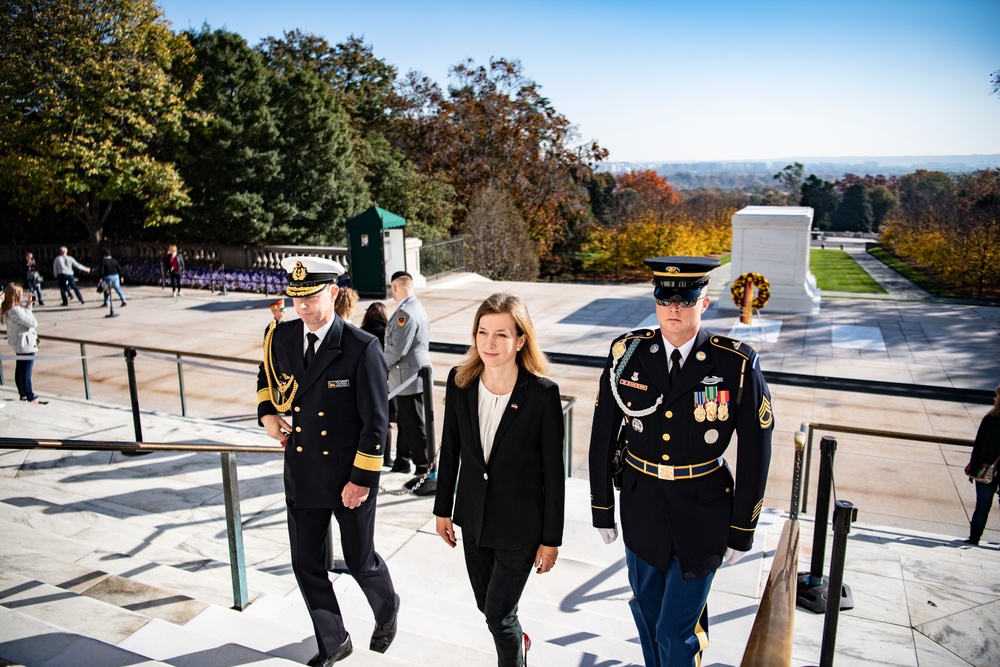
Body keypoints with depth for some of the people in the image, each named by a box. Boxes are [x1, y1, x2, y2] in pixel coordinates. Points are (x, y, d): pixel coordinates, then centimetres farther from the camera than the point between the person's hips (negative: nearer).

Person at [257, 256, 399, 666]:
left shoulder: (362, 348, -20)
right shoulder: (280, 337, -3)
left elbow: (375, 423, -16)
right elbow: (267, 377, 21)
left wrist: (361, 479, -15)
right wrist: (267, 412, 3)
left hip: (350, 477, -5)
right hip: (302, 474, 5)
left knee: (359, 560, 13)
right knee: (306, 564, 13)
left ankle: (387, 611, 47)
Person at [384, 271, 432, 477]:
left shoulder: (405, 313, -22)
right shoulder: (416, 307, 11)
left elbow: (397, 349, -23)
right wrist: (386, 364, 14)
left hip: (408, 378, -10)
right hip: (412, 376, 10)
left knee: (415, 426, -1)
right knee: (405, 421, 22)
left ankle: (425, 469, 9)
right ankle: (402, 461, 36)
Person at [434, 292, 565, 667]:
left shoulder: (543, 394, -20)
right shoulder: (460, 381, -8)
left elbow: (553, 472, -13)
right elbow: (450, 450, 3)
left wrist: (551, 539, -8)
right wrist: (443, 509, 9)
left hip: (521, 524, -4)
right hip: (473, 518, 5)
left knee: (498, 614, 3)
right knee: (486, 604, 22)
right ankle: (516, 636, 55)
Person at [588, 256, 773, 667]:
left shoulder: (737, 364, -15)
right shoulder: (627, 353, -9)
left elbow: (754, 453, -7)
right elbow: (603, 436, -1)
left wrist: (742, 532, -3)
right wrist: (602, 510, 3)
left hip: (703, 510, -3)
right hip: (641, 504, 3)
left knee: (677, 631, 4)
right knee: (647, 613, 22)